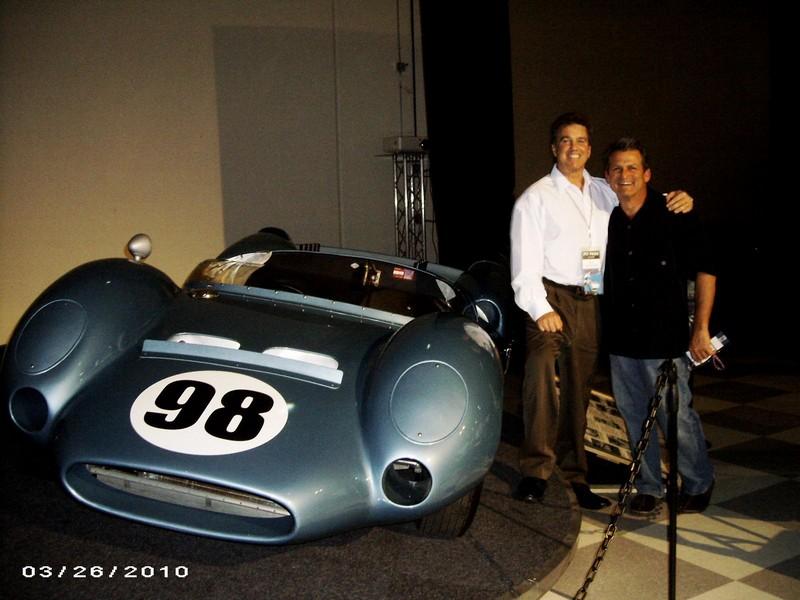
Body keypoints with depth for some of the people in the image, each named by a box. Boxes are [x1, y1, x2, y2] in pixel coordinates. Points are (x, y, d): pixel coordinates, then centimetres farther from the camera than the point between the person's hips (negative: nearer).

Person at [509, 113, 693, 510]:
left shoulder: (605, 193, 16)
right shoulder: (536, 197, 2)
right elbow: (524, 264, -5)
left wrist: (676, 201, 1)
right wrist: (541, 309, -17)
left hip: (589, 302, 5)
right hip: (550, 298, -5)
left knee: (578, 391, 11)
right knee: (541, 372, -28)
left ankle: (573, 475, 23)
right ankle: (536, 470, -20)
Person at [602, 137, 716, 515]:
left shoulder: (673, 217, -6)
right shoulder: (607, 221, 6)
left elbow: (705, 271, -2)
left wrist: (700, 328, -6)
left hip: (665, 341, -4)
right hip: (621, 342, 4)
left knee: (677, 419, 0)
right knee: (636, 420, 11)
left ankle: (699, 484, 24)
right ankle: (649, 488, 27)